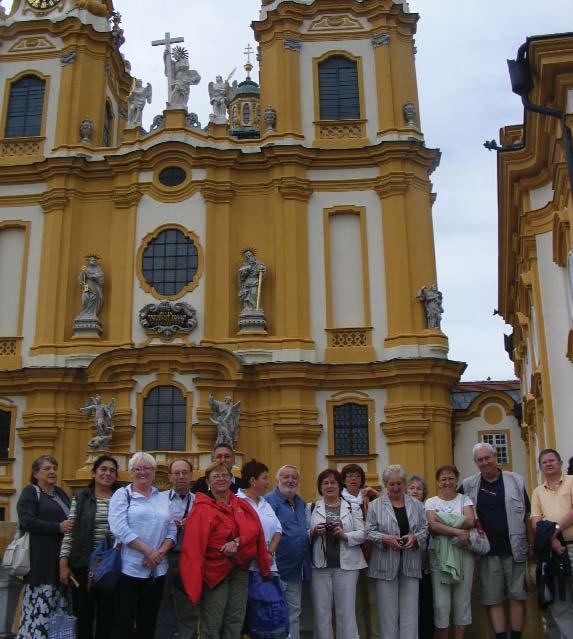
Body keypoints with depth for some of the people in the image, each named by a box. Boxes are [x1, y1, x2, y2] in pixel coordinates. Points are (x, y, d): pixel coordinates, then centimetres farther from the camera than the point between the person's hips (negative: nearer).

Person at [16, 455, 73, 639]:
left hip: (61, 557, 7)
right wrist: (58, 528, -18)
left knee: (58, 606, 6)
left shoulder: (60, 493, 19)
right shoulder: (30, 492, -1)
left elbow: (71, 516, 29)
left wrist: (72, 525, 6)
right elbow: (28, 522, -14)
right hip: (40, 559, -7)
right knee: (40, 605, -8)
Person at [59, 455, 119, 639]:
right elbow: (70, 532, 1)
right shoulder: (80, 498, 3)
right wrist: (63, 563, -5)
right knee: (83, 615, 6)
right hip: (83, 564, -1)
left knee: (107, 616, 7)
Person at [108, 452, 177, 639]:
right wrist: (148, 551, -17)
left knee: (148, 622, 11)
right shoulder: (122, 495, -1)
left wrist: (161, 552, -11)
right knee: (123, 622, -1)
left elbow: (171, 530, 9)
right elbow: (120, 529, -14)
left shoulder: (162, 498, 14)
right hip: (129, 568, -4)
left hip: (157, 571, 5)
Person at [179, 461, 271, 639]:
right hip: (214, 571, -5)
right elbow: (193, 546, -17)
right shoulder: (202, 509, -10)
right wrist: (194, 583, -24)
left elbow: (254, 529, -4)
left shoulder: (243, 506, 8)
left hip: (240, 571, 5)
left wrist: (237, 542, -23)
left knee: (235, 624, 11)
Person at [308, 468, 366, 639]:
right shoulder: (311, 508, 9)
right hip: (320, 565, 1)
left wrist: (344, 535, -15)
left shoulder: (353, 508, 7)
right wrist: (314, 532, -14)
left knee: (346, 611, 2)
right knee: (321, 610, 5)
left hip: (346, 565, -1)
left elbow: (362, 534, 0)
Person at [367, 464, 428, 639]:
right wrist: (385, 538, -16)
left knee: (410, 611, 2)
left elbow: (425, 529, 10)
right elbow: (369, 531, 0)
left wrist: (415, 537, -9)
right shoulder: (376, 505, 2)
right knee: (388, 612, 3)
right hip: (386, 565, -2)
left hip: (410, 565, 2)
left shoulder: (416, 505, 10)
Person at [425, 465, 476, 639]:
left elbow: (470, 521, -9)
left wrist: (444, 520, -11)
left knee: (462, 599, 5)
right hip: (439, 554, -1)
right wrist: (458, 532, -19)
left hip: (463, 553, 1)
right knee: (441, 603, -1)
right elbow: (433, 525, -10)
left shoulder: (464, 499, 8)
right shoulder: (431, 502, 7)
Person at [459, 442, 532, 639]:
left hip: (515, 549, -1)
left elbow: (527, 515, 6)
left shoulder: (516, 480, 3)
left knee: (517, 595, 3)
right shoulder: (468, 485, 5)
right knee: (492, 598, 2)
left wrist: (532, 544, 3)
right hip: (487, 550, 1)